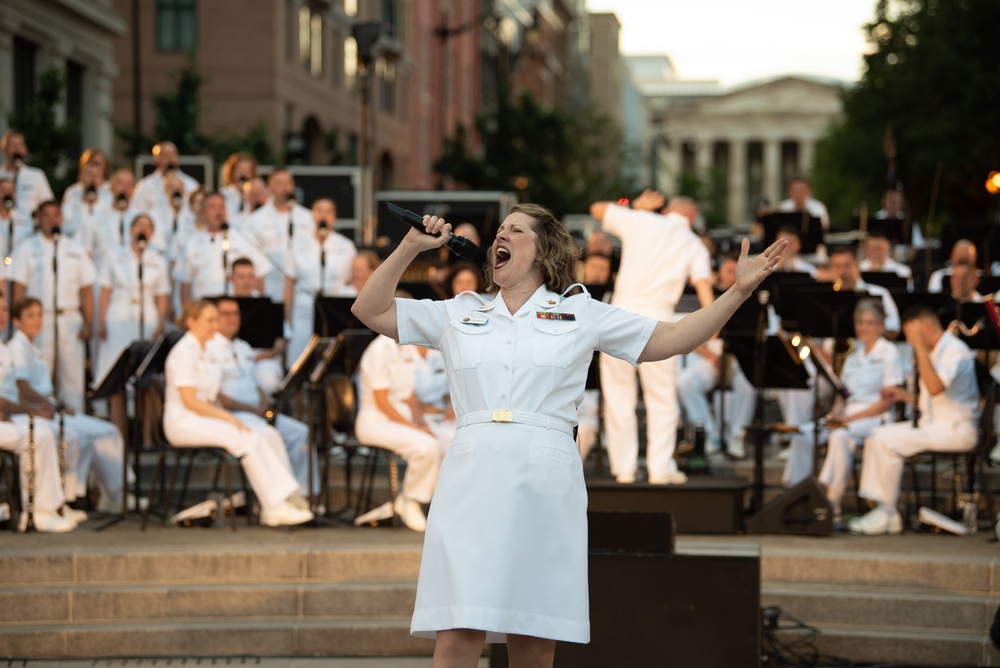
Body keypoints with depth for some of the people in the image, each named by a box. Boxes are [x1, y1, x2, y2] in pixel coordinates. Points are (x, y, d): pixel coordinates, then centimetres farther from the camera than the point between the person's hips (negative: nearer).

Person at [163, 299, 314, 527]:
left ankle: (287, 498, -15)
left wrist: (227, 416, -1)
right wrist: (228, 418, -20)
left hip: (206, 416, 9)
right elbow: (189, 401, -19)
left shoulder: (206, 353, 16)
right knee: (249, 439, -28)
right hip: (183, 423, -9)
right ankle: (276, 507, -26)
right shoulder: (184, 352, -12)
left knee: (269, 434, -9)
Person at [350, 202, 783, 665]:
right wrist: (411, 247, 10)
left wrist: (739, 290, 5)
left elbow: (671, 339, 13)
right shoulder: (459, 315, 19)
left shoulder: (581, 314, 15)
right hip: (472, 482, 0)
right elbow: (370, 310, 19)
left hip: (544, 483, 0)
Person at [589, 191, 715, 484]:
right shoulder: (694, 246, 8)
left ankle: (623, 467, 10)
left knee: (618, 394, 9)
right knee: (662, 399, 7)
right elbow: (703, 283, -8)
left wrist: (636, 206, 29)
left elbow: (597, 209, 19)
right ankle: (660, 467, 1)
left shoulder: (641, 221, 8)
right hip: (657, 319, -1)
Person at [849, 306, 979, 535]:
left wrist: (920, 348, -25)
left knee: (887, 440, -22)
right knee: (876, 436, 1)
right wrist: (905, 396, 12)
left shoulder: (955, 350, -14)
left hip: (954, 430, -10)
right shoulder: (934, 352, 18)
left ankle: (887, 513, -15)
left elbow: (935, 388, -30)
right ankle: (878, 506, -5)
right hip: (932, 423, 10)